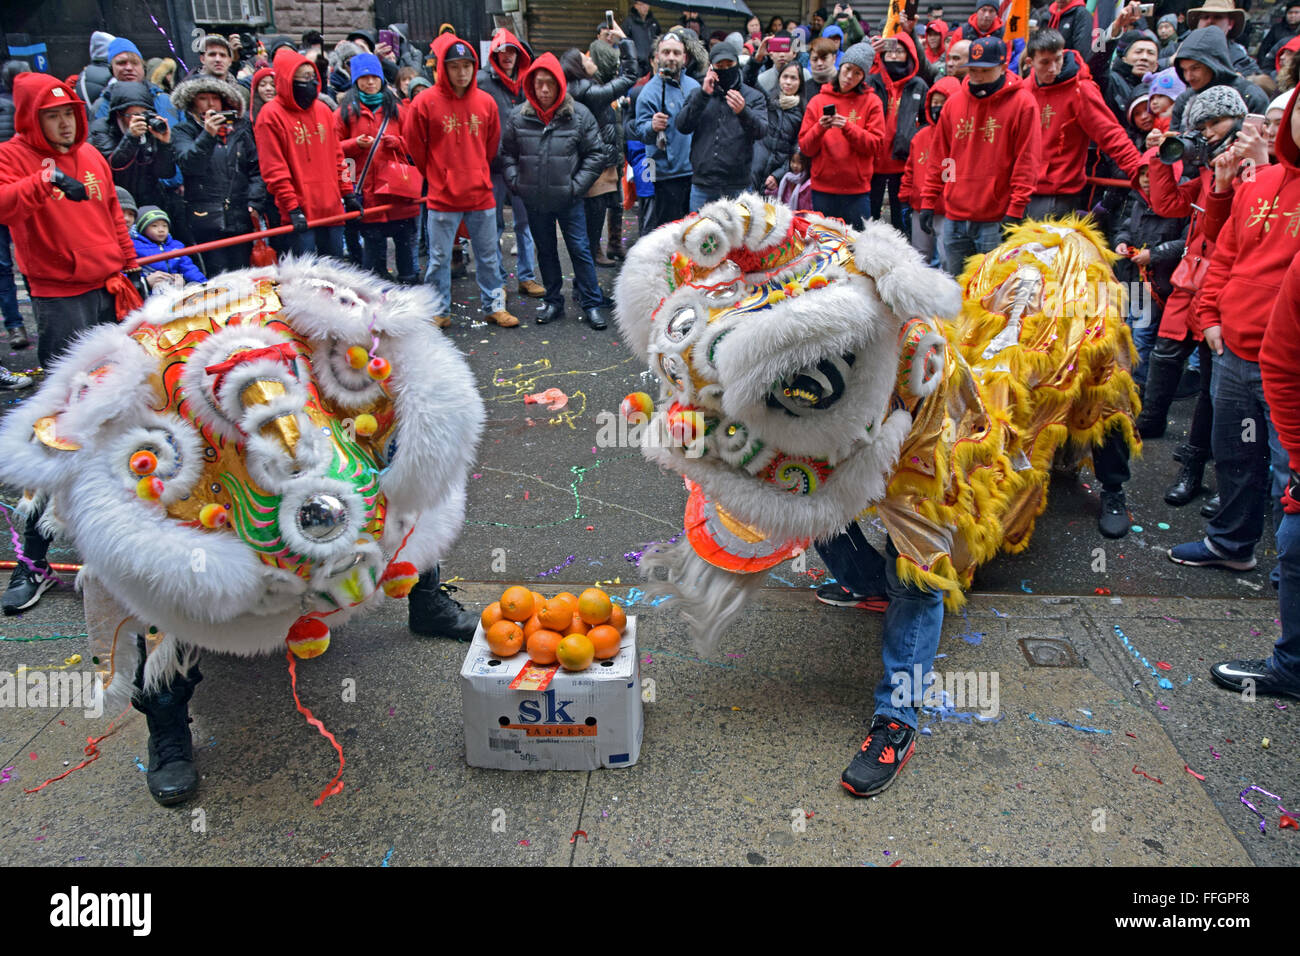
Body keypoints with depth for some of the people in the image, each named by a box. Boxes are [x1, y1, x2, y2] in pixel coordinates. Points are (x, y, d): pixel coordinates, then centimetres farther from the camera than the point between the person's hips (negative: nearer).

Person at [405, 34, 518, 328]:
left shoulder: (485, 102, 1)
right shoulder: (425, 103, -8)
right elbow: (415, 146, 1)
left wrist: (477, 173, 15)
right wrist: (437, 176, 9)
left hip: (481, 194, 3)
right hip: (442, 196, -3)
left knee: (488, 255, 12)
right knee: (439, 258, 5)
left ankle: (494, 305, 25)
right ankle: (439, 311, 18)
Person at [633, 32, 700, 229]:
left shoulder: (694, 86, 10)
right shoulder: (650, 90, -7)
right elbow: (641, 130, -15)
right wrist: (652, 127, -34)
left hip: (695, 169, 6)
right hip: (668, 173, -6)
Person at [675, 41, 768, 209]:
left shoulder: (754, 97, 8)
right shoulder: (698, 94, 13)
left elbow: (761, 131, -8)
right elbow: (682, 126, -1)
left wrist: (743, 112, -28)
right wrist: (703, 95, -11)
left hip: (737, 188, -1)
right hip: (702, 186, 1)